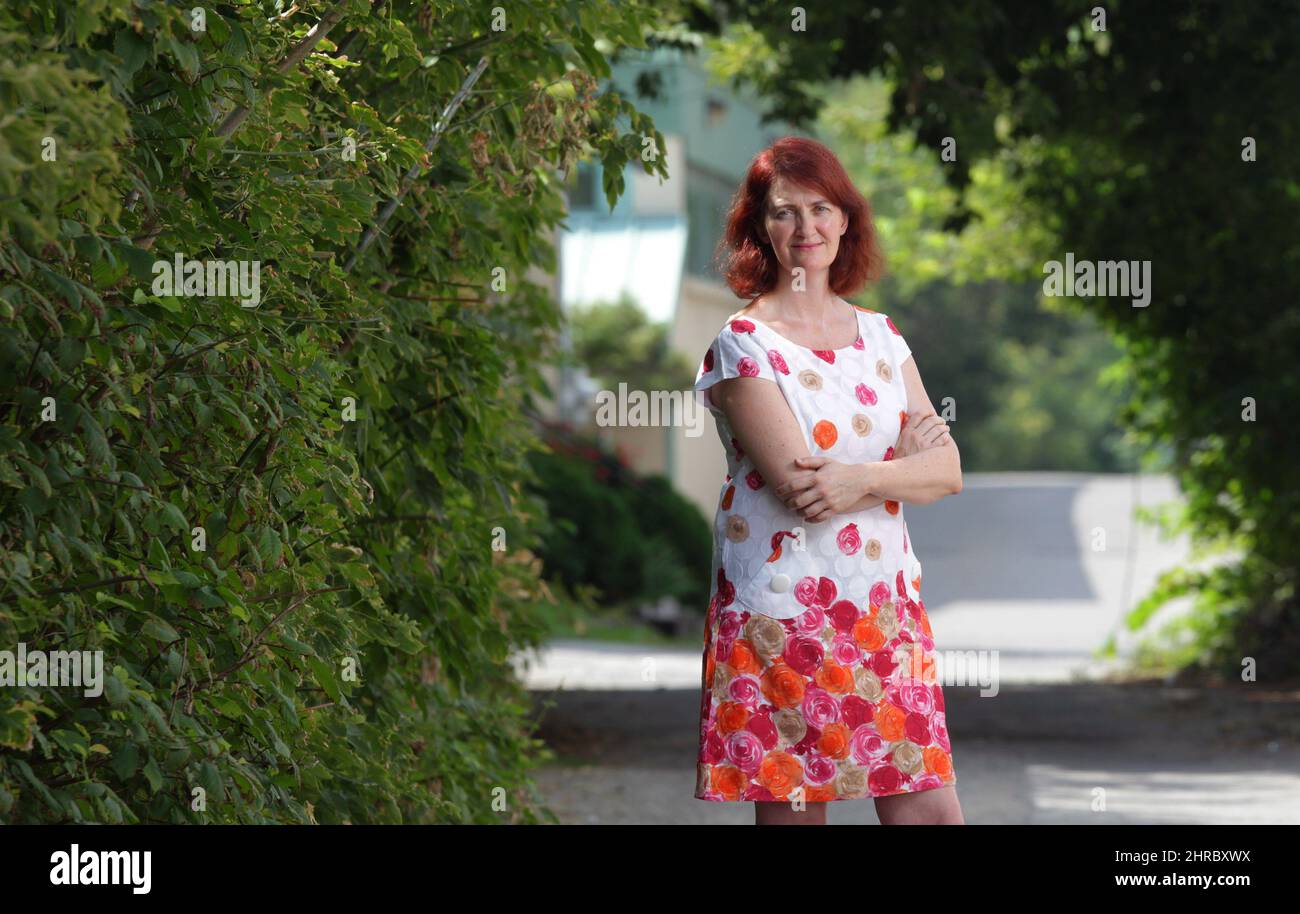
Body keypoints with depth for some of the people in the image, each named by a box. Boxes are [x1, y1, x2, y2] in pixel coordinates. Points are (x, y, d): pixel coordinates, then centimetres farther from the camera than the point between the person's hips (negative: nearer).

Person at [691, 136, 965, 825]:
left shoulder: (881, 337, 12)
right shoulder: (743, 344, -4)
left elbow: (948, 470, 2)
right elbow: (796, 486, -15)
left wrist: (859, 478, -15)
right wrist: (903, 463, -4)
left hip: (887, 612, 5)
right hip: (781, 612, -5)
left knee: (930, 808, -1)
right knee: (792, 807, -2)